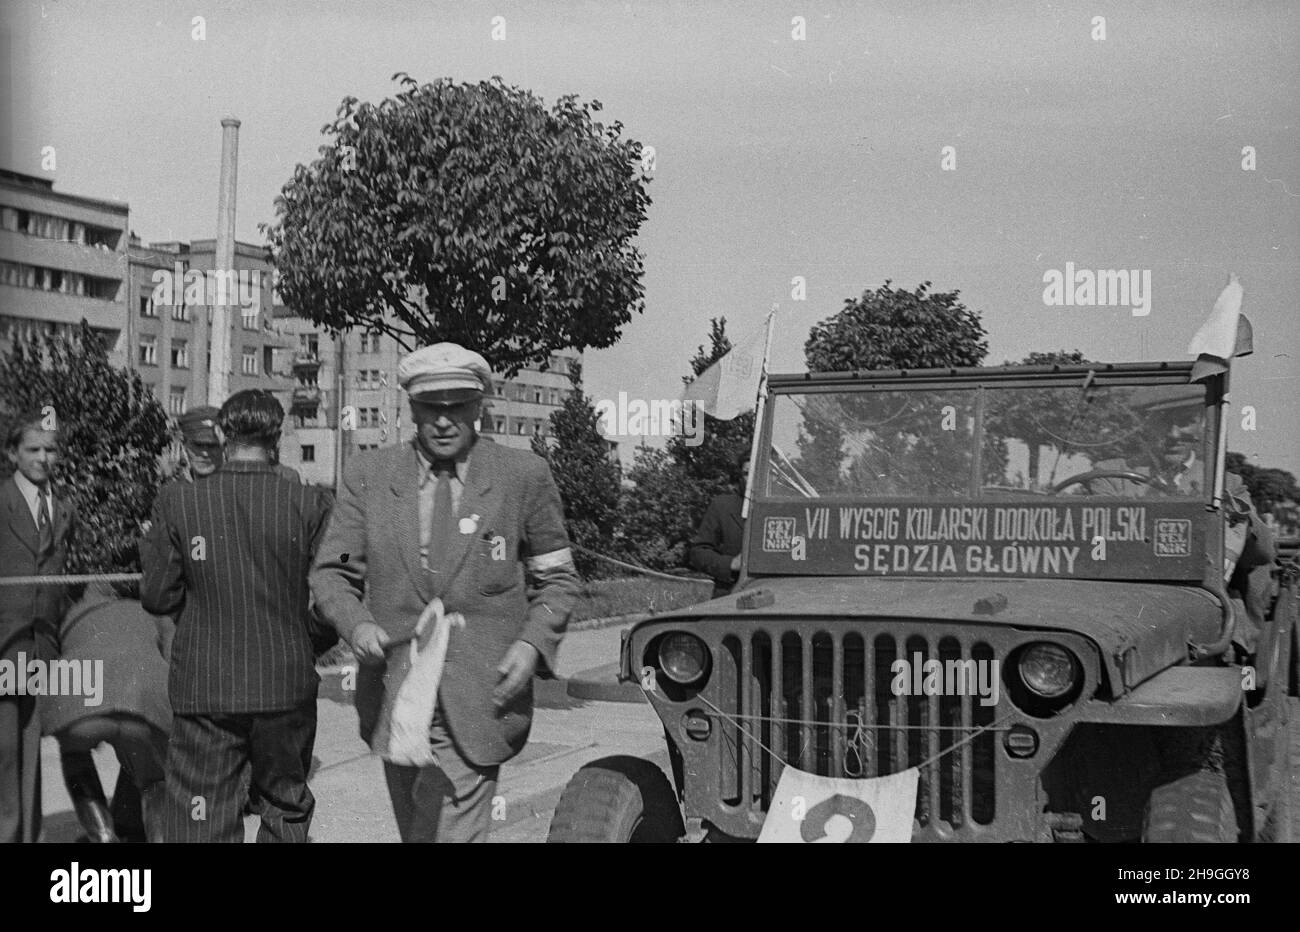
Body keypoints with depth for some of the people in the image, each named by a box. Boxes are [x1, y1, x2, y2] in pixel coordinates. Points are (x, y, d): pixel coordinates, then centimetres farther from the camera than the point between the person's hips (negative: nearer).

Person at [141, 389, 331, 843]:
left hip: (204, 687, -1)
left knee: (201, 824, 5)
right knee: (287, 808, 19)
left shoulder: (177, 502, -7)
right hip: (287, 686, 1)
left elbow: (157, 597, -3)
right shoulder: (307, 503, -7)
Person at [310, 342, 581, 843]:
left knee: (453, 831, -10)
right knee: (414, 832, 16)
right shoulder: (368, 475, 4)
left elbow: (557, 578, 8)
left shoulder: (524, 476, 0)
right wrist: (356, 624, -14)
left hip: (476, 706, -3)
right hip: (393, 702, 3)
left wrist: (532, 643, -9)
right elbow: (331, 573, 7)